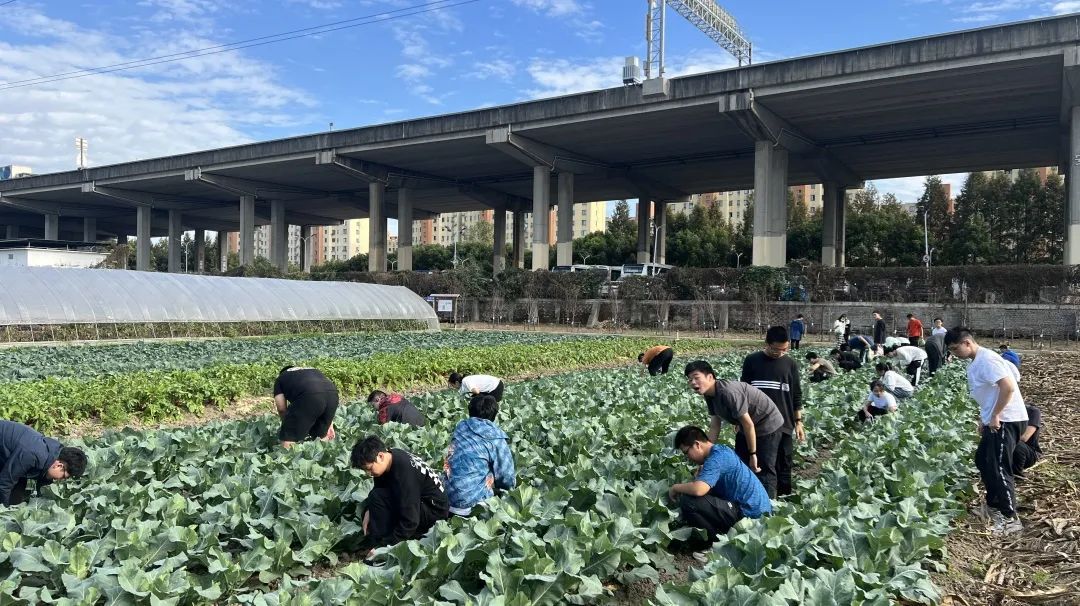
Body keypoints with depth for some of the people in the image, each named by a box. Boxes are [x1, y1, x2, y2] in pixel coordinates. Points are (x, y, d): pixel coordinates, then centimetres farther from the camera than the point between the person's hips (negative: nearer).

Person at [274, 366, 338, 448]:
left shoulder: (280, 379, 30)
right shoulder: (312, 371, 42)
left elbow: (281, 408, 19)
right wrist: (329, 425, 41)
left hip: (309, 396, -5)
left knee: (288, 439, 6)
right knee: (322, 435, 25)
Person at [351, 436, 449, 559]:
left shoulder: (404, 473, -30)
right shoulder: (391, 456, -5)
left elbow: (410, 521, -29)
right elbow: (378, 488, 12)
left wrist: (382, 547, -25)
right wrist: (368, 512, -5)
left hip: (435, 510, -10)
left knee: (378, 498, -23)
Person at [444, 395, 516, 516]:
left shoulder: (460, 428, 7)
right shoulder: (495, 439, -8)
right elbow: (507, 479, -5)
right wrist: (512, 482, 20)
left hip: (445, 497, 6)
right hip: (470, 503, -6)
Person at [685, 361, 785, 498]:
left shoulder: (728, 392, -34)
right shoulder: (709, 394, -6)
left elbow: (748, 424, -28)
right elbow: (715, 426, 0)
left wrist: (753, 454, -19)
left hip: (768, 424, -9)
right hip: (745, 428, 9)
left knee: (763, 471, -9)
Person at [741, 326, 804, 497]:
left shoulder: (790, 364, 3)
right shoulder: (752, 361, -1)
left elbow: (796, 395, 8)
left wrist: (798, 421, 4)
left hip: (783, 425, 1)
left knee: (784, 468, 4)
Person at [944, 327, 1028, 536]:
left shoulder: (986, 359, -18)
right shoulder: (975, 364, 13)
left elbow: (1008, 386, -27)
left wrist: (995, 416, -22)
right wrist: (984, 419, 20)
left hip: (1006, 420, -11)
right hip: (995, 421, 11)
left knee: (999, 468, -8)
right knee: (982, 460, 19)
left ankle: (1011, 519, -1)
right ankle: (994, 504, 32)